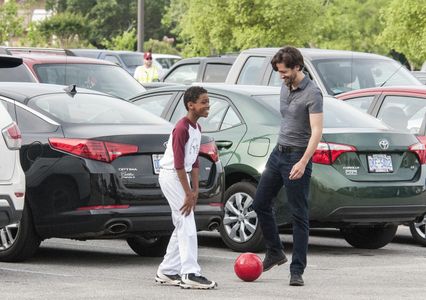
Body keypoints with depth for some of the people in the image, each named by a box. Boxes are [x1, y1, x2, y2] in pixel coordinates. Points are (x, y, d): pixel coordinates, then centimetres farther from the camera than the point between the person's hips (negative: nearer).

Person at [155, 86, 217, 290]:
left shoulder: (197, 128, 11)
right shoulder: (181, 128, -18)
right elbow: (178, 164, -20)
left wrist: (195, 191, 6)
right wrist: (189, 193, -19)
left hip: (182, 176, 10)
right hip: (170, 176, -10)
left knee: (183, 226, 12)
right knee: (187, 225, -12)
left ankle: (167, 272, 19)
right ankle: (190, 274, -15)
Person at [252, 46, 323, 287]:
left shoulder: (312, 93, -17)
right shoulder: (285, 88, 10)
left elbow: (317, 131, -23)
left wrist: (303, 163, -30)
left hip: (297, 157, -9)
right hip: (278, 153, 9)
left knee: (300, 216, -5)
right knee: (261, 203, 11)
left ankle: (297, 271, -3)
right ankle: (275, 252, 26)